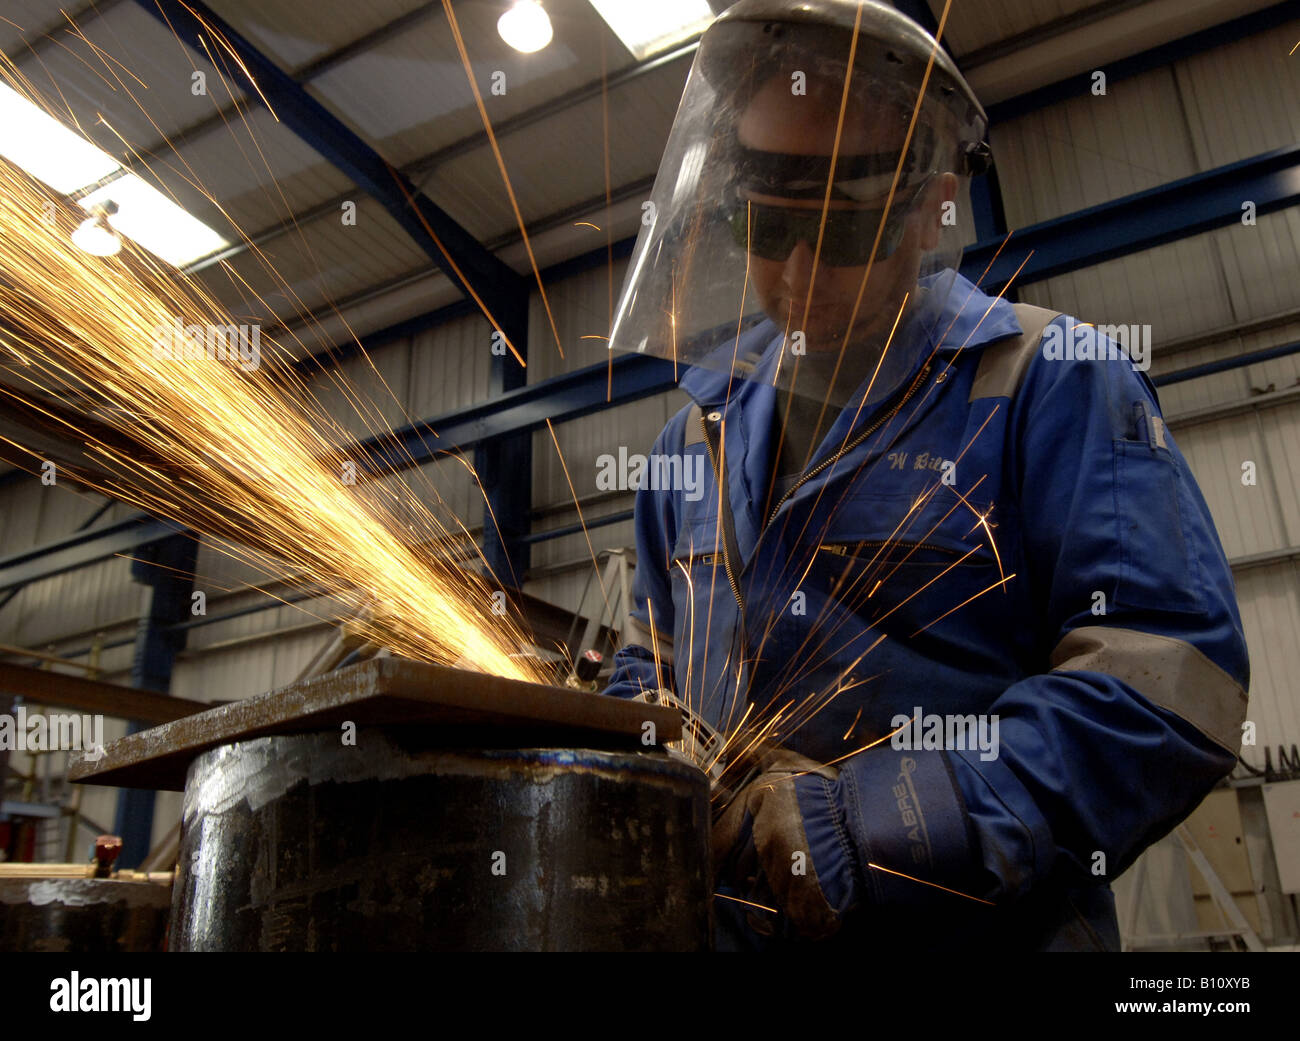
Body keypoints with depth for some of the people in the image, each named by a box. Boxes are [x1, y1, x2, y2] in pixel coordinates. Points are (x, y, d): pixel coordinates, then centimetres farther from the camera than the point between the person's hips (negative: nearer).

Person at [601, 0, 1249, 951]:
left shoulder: (1051, 382, -6)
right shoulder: (700, 434, 10)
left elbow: (1174, 680, -16)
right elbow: (652, 668, 20)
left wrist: (873, 827, -22)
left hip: (978, 926, -4)